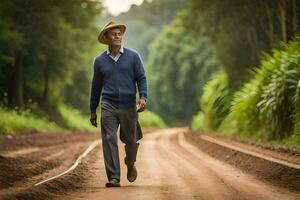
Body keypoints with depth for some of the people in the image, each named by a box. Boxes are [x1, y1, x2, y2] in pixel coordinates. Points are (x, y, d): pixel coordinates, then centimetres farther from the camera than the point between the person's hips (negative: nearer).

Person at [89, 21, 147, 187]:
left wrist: (143, 97, -15)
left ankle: (130, 165, 39)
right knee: (109, 140, -10)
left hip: (129, 105, 0)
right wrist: (93, 110, 15)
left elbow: (141, 78, 3)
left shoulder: (133, 56, 4)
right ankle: (114, 177, -9)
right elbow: (96, 86, 15)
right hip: (108, 105, 1)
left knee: (131, 141, 8)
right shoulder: (99, 61, 8)